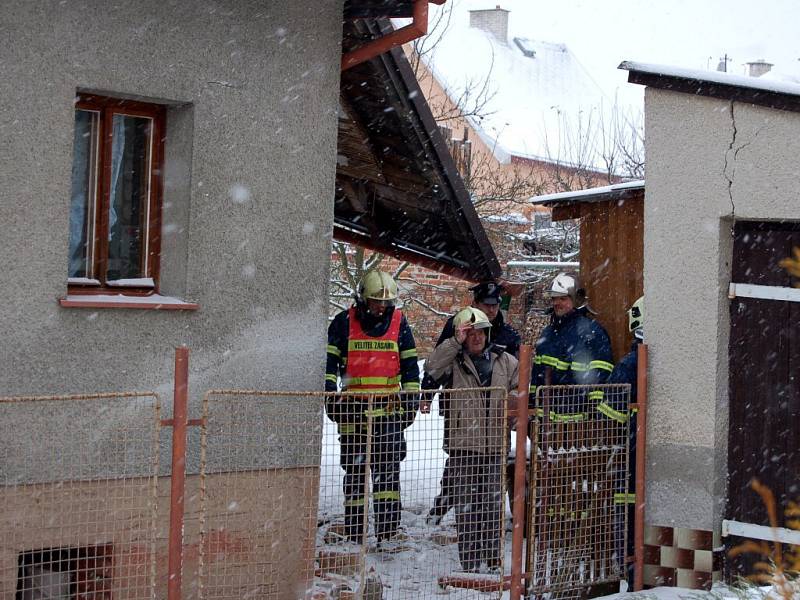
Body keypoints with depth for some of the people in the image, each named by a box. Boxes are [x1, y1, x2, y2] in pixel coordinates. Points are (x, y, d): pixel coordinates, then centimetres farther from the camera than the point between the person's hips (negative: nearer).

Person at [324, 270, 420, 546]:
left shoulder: (399, 323, 7)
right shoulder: (345, 322, 2)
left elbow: (410, 364, 12)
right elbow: (329, 360, 5)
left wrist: (412, 399, 7)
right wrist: (329, 393, -3)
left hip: (388, 406, 0)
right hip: (353, 406, 0)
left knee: (387, 468, -8)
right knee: (354, 468, 7)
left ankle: (388, 530, -7)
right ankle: (354, 531, 14)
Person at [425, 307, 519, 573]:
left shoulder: (505, 361, 11)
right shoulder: (455, 361, 3)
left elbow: (521, 389, 15)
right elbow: (432, 367, -16)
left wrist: (512, 398, -7)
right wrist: (455, 342, -16)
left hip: (495, 443, 2)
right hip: (464, 443, -2)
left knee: (493, 502, 6)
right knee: (466, 503, 1)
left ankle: (492, 558, 15)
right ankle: (469, 560, 7)